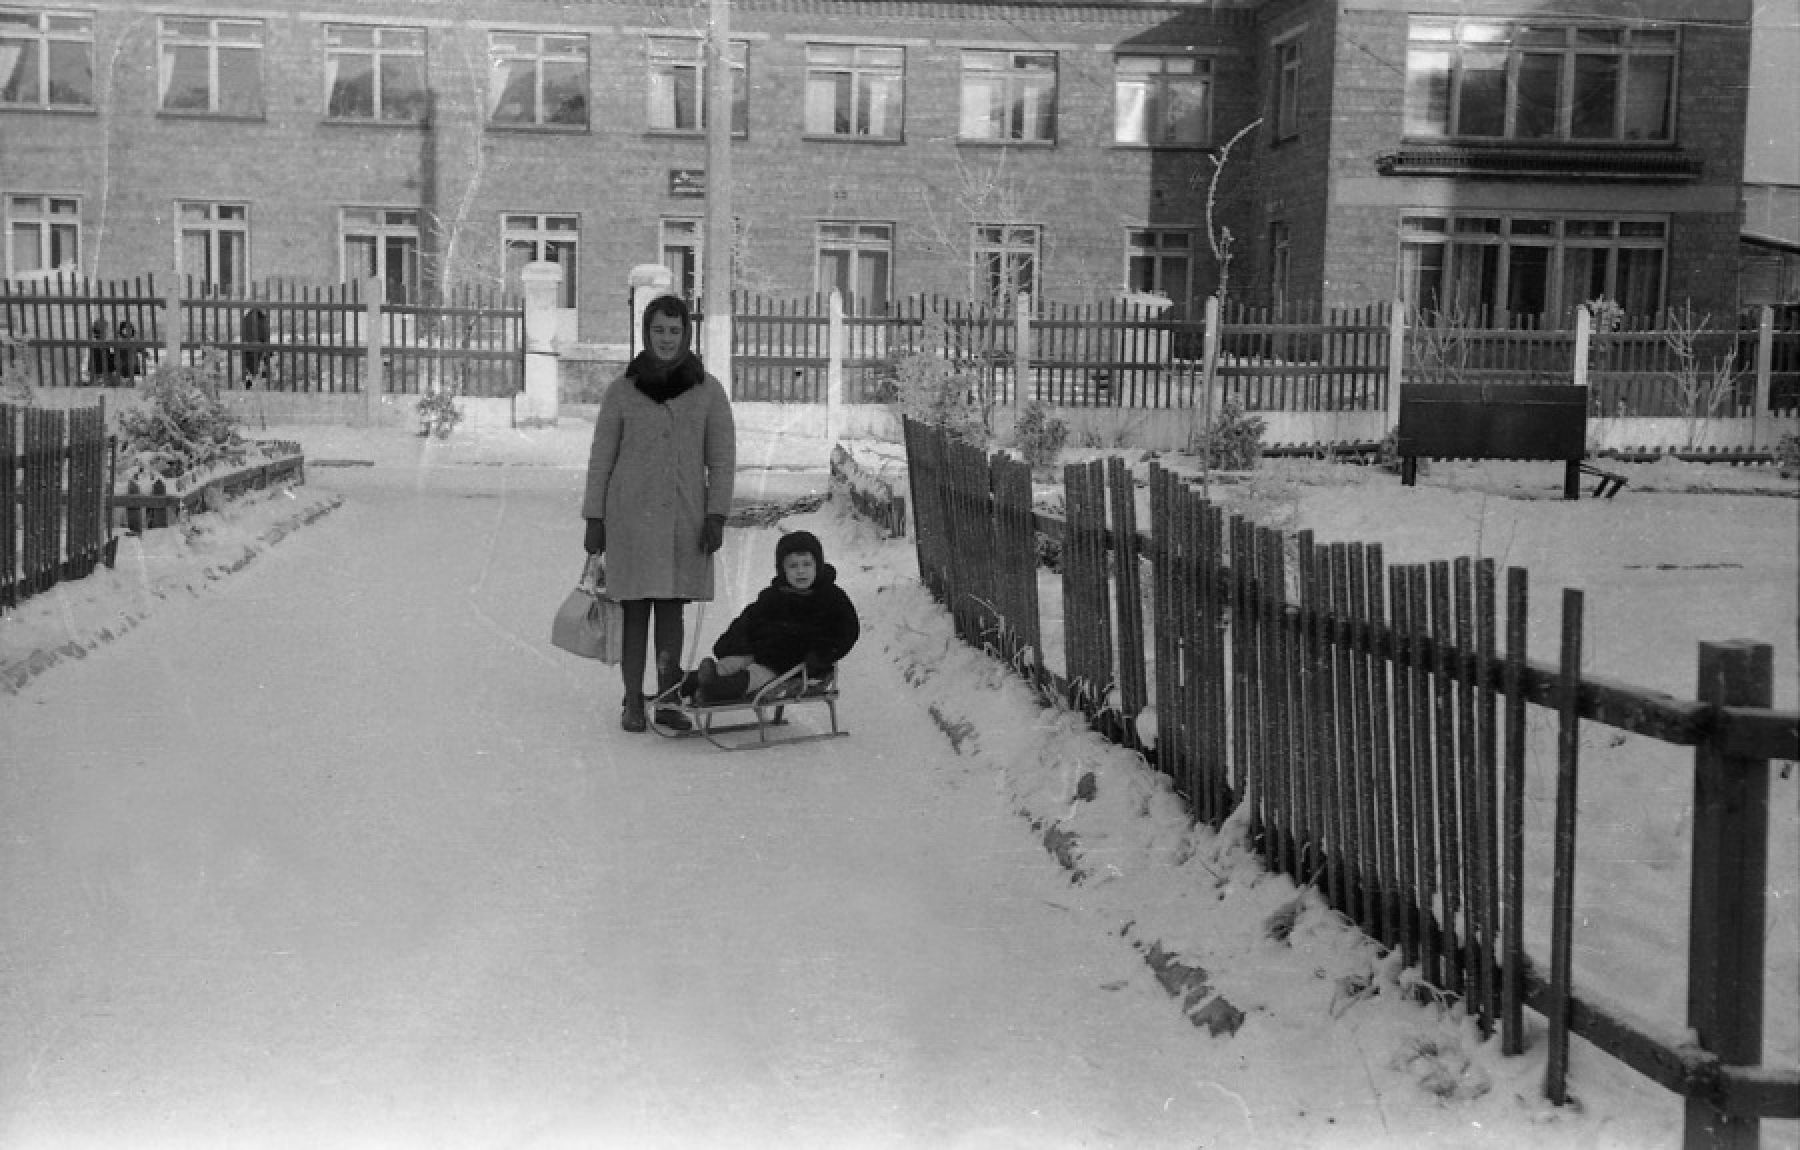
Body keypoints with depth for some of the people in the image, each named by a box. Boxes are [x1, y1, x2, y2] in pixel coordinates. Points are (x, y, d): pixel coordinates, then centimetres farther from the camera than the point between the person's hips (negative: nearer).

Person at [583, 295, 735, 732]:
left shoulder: (708, 390, 3)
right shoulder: (622, 390, 1)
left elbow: (722, 459, 4)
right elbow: (601, 457, 5)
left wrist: (717, 516, -4)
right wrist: (594, 519, 2)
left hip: (684, 517, 1)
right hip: (631, 515, -1)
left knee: (672, 608, 3)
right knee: (634, 609, 1)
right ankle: (633, 702, 8)